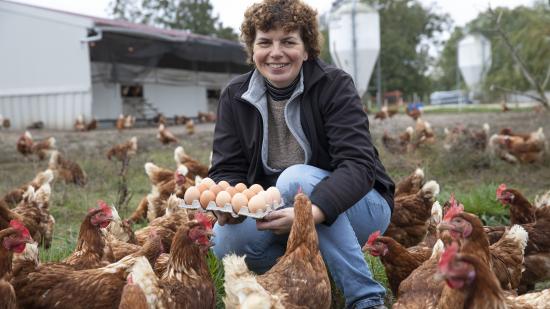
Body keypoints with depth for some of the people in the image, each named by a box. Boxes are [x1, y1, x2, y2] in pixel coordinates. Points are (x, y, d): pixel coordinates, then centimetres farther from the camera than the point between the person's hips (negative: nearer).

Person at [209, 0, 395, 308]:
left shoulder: (334, 84, -14)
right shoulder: (235, 96, -2)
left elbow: (358, 164, -24)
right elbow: (226, 170, -4)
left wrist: (312, 212, -42)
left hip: (353, 206, -3)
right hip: (277, 215, 3)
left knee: (295, 179, -33)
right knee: (227, 239, -26)